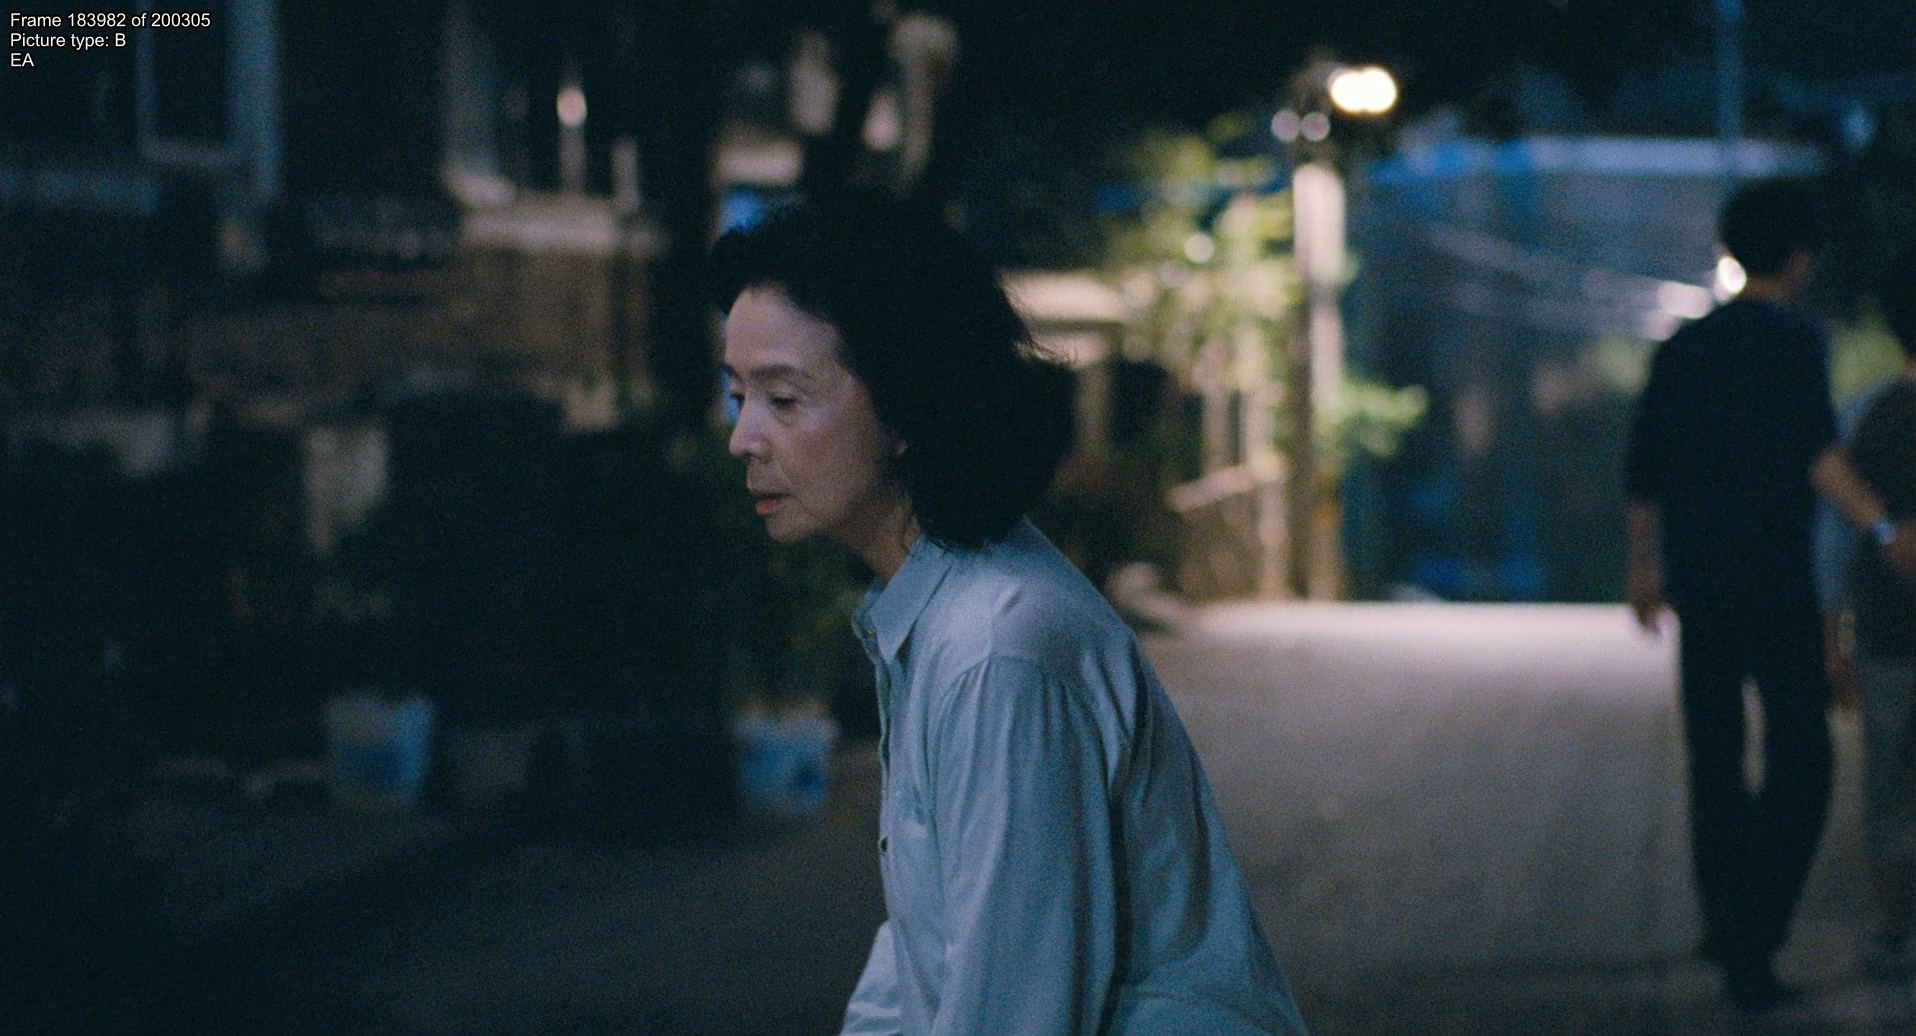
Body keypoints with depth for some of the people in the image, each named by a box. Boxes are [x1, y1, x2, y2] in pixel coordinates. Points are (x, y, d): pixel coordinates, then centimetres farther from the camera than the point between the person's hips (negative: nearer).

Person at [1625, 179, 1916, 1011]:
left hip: (1697, 581, 6)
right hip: (1774, 581, -6)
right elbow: (1813, 450, -22)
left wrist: (1645, 567, 29)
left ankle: (1723, 923, 24)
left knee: (1714, 755, 16)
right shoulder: (1795, 339, -6)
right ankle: (1750, 941, -19)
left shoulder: (1683, 347, 13)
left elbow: (1642, 471, 17)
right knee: (1799, 761, -6)